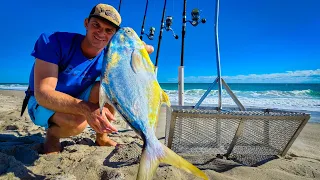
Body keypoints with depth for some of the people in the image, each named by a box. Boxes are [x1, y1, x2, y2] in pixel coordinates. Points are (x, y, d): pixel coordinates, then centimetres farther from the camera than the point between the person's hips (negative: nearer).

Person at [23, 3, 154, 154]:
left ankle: (101, 137, -2)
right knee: (78, 121, -36)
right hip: (42, 102, -4)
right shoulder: (53, 42, -27)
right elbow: (42, 93, -35)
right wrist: (86, 108, -52)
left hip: (78, 98, 4)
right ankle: (52, 134, 1)